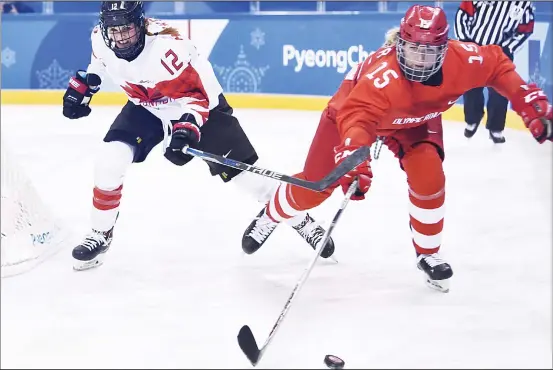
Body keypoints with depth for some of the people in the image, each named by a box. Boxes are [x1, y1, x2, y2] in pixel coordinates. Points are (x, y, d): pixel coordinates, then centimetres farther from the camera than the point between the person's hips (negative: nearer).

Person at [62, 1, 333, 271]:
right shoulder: (100, 38, -17)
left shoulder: (167, 45, -36)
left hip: (200, 99, -5)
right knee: (109, 162, -13)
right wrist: (82, 84, 7)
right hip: (146, 106, 5)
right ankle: (100, 235, 7)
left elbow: (196, 91, -32)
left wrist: (186, 128, -44)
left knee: (238, 167, -7)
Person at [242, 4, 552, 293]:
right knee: (314, 188, 0)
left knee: (428, 174, -23)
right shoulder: (382, 75, -46)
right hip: (354, 108, -3)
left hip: (415, 120, 3)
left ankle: (428, 255, -1)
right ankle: (270, 216, 34)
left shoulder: (462, 59, -32)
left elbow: (497, 64, -13)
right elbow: (357, 116, -56)